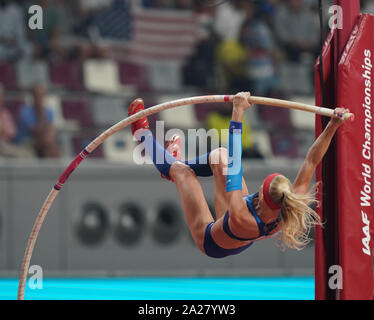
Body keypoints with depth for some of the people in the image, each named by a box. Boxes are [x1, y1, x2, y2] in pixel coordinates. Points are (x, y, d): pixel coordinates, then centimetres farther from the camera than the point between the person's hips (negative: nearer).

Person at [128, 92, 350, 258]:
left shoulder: (242, 220, -50)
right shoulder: (292, 215, -37)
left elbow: (234, 166, -49)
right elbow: (312, 161, -33)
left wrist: (238, 113, -48)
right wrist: (333, 126, -39)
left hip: (210, 242, -5)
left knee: (182, 170, 4)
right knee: (219, 156, 5)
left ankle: (144, 134, 35)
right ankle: (176, 160, 38)